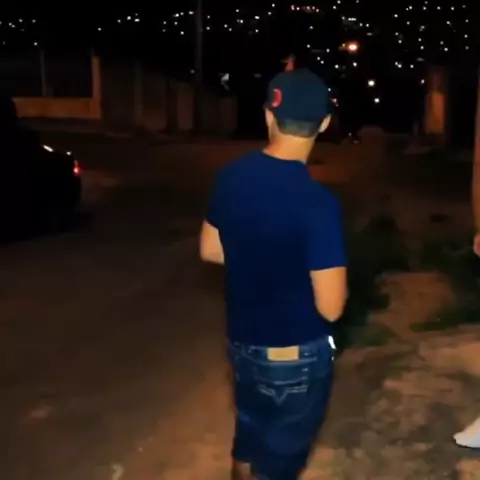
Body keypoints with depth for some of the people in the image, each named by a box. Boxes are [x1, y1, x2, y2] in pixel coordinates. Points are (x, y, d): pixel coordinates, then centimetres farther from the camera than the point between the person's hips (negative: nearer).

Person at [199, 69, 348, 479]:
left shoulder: (231, 177, -6)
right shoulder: (317, 202, -26)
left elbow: (210, 250, 8)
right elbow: (330, 307, -23)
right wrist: (334, 269, -4)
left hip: (242, 342, 6)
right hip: (296, 356, -6)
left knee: (248, 442, 26)